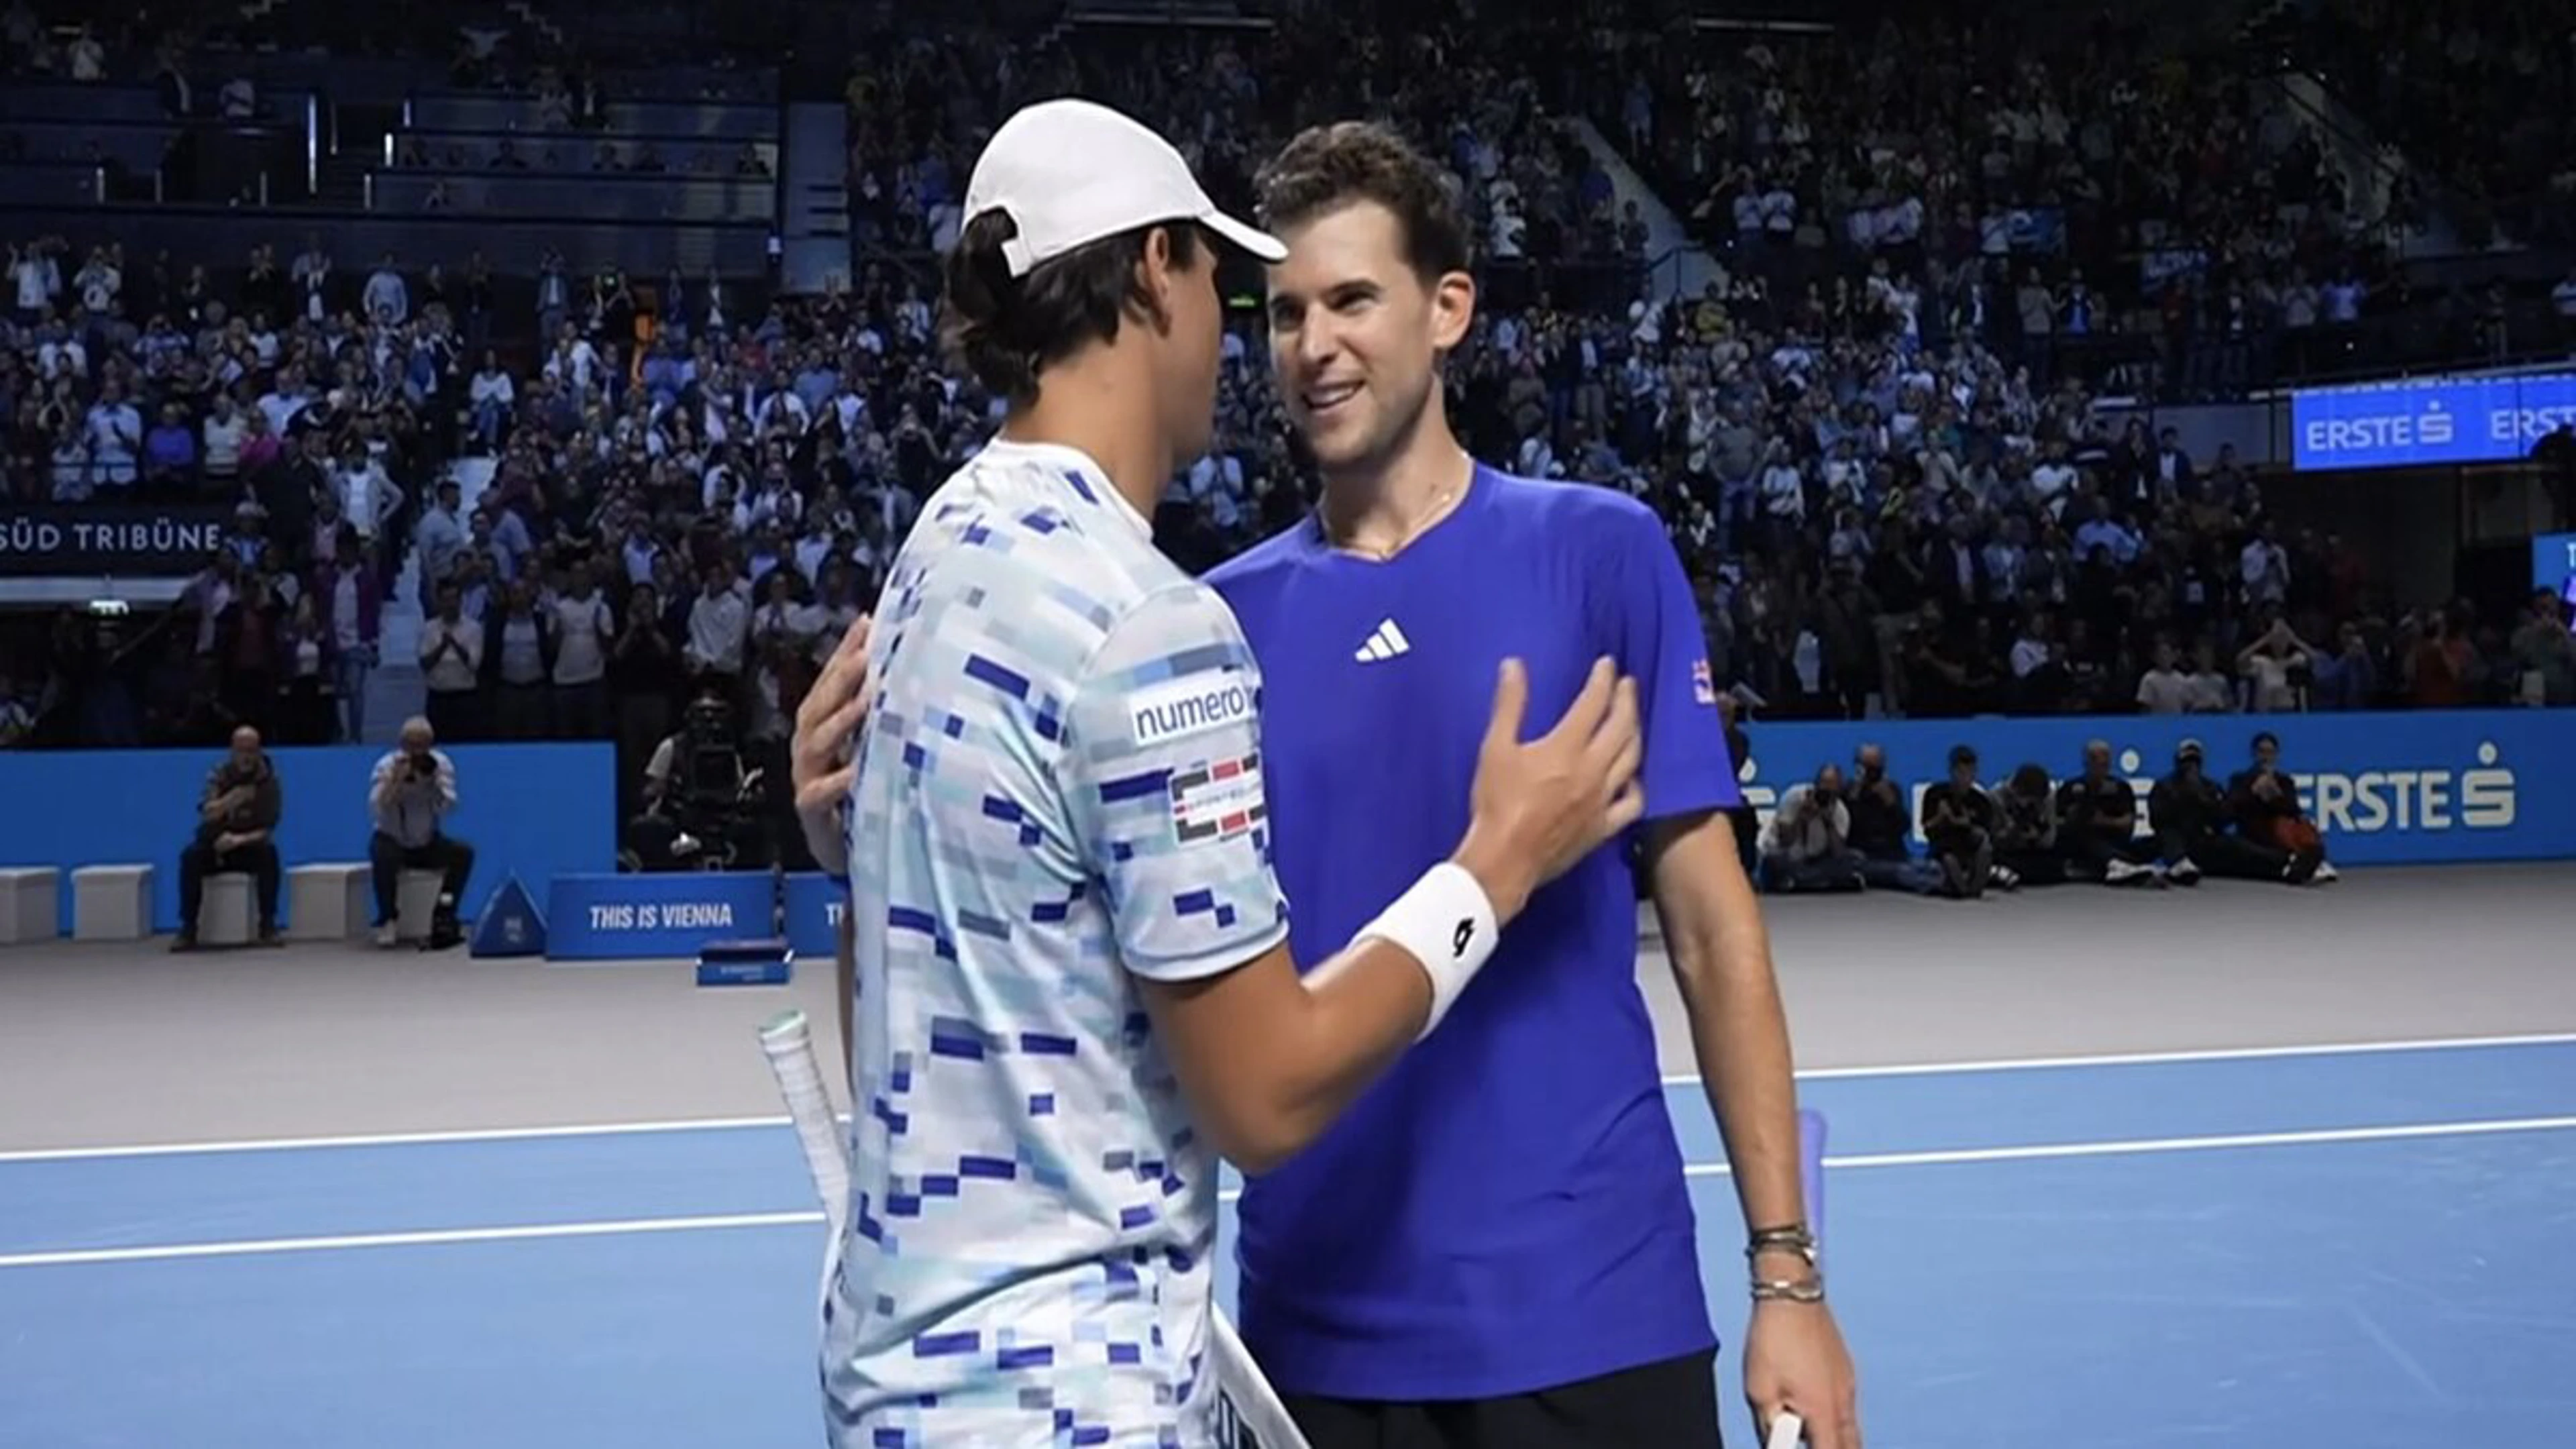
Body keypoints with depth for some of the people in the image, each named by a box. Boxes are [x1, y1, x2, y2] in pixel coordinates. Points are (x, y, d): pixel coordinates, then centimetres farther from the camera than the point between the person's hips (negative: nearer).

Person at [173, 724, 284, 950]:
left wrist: (239, 840, -26)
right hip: (216, 846, 1)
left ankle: (268, 927, -25)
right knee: (191, 856, -30)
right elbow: (207, 813, -20)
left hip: (249, 847, -1)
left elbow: (268, 829, -10)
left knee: (268, 855, -33)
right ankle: (188, 930, -26)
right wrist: (233, 798, -34)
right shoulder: (219, 776, -4)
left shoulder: (268, 780, -6)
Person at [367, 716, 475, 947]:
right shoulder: (387, 766, -13)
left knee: (463, 852, -22)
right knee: (384, 855, -35)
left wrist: (433, 782, -34)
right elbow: (377, 809, -29)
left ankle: (444, 917, -16)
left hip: (428, 844, 3)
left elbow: (446, 807, -20)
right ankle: (387, 919, -17)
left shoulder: (441, 763, -7)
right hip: (392, 841, -3)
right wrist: (398, 779, -37)